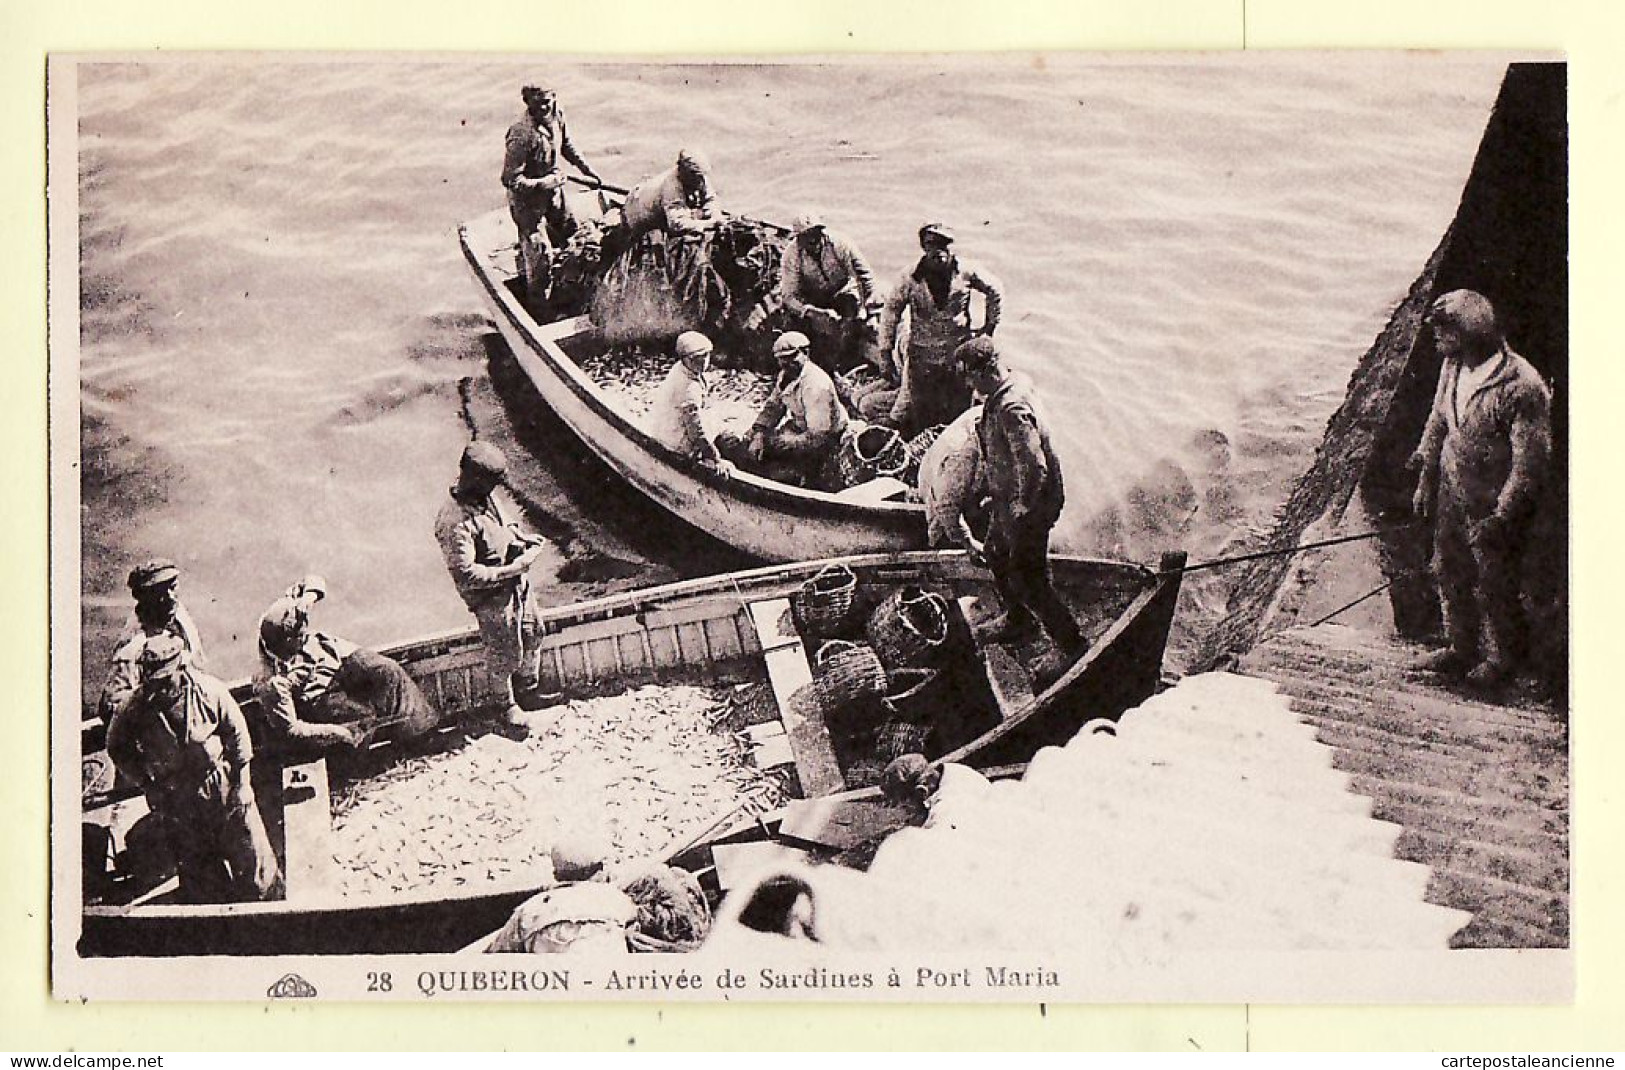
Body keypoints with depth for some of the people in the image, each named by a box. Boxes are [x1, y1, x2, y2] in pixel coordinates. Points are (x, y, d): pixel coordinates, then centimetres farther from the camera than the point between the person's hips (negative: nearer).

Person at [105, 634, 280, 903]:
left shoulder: (209, 691, -15)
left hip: (223, 788, -1)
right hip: (176, 805, 1)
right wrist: (147, 784, -2)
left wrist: (241, 783, -3)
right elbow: (117, 749, 4)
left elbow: (237, 735, -2)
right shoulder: (136, 709, -15)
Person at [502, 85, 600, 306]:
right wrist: (544, 183, -30)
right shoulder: (522, 135, -34)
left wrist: (587, 170, 12)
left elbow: (566, 145, 12)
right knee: (540, 254, -3)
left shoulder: (556, 116, -11)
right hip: (527, 198, -8)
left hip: (552, 189, 8)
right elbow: (511, 179, -30)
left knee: (569, 230, 24)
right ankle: (538, 303, 18)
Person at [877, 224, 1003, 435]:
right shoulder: (912, 278, -9)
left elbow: (994, 291, 13)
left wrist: (990, 326, 12)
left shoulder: (965, 272, -6)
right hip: (922, 357, -1)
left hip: (959, 355, 1)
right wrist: (886, 352, -1)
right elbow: (891, 309, 0)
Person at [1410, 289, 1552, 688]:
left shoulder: (1522, 386, -25)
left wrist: (1501, 517, -21)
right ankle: (1462, 648, 38)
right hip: (1452, 493, 7)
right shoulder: (1453, 367, -3)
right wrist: (1425, 479, 11)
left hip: (1493, 504, -7)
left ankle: (1501, 658, 31)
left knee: (1494, 584, 9)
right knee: (1448, 572, 18)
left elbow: (1530, 461, -22)